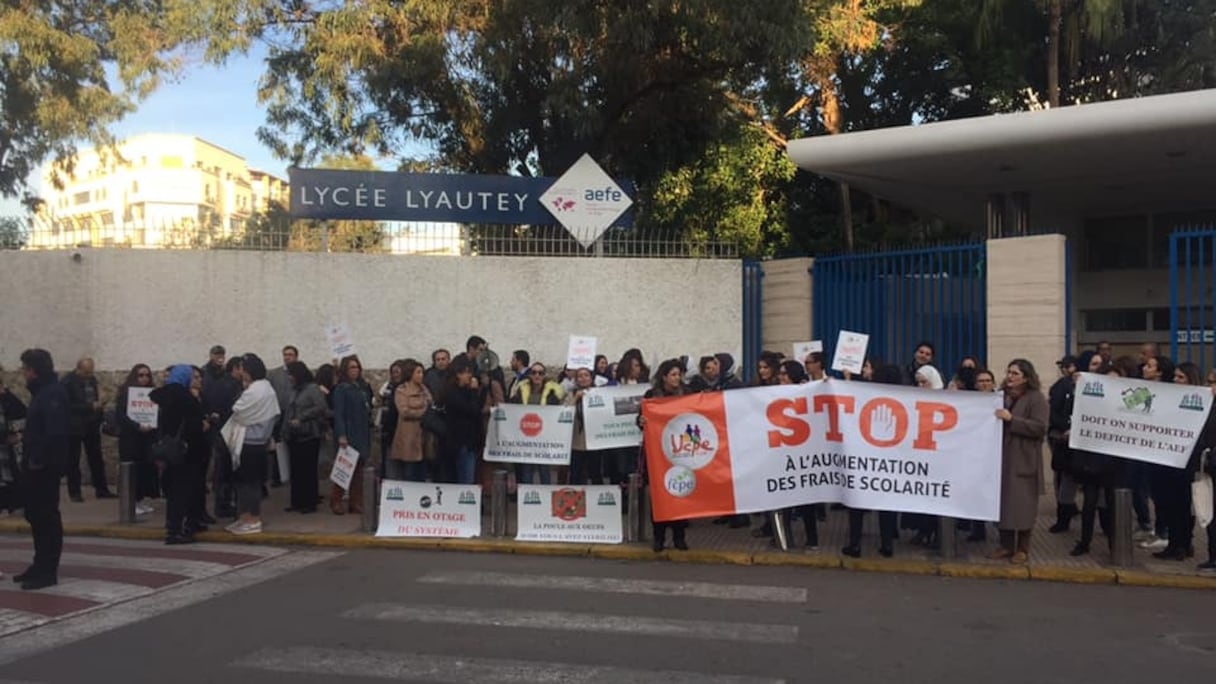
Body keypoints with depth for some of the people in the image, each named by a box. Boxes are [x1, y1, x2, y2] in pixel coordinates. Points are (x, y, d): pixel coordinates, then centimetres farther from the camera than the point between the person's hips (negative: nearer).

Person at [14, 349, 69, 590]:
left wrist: (39, 459, -22)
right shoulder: (41, 392, 16)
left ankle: (48, 572, 1)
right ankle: (41, 565, 25)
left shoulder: (53, 393, -16)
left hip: (45, 466, -10)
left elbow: (55, 432, -25)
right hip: (36, 465, 10)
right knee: (35, 515, 15)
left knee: (47, 516, -5)